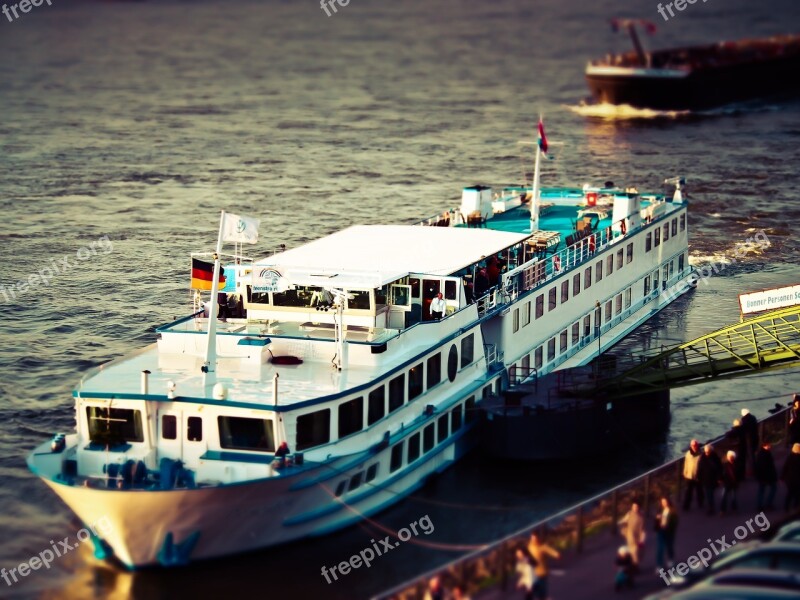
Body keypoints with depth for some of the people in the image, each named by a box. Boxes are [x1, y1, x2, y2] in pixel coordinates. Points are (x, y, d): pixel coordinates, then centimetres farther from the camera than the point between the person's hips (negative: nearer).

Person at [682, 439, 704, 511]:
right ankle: (686, 506, 17)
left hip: (698, 477, -1)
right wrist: (685, 474, 4)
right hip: (689, 476, 1)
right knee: (688, 492, 9)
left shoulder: (701, 454, -13)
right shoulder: (688, 454, -5)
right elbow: (686, 464, 2)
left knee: (699, 492, 15)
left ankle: (700, 505, 31)